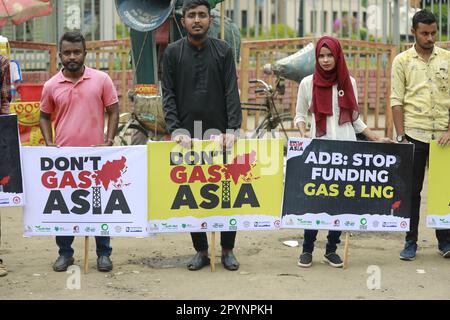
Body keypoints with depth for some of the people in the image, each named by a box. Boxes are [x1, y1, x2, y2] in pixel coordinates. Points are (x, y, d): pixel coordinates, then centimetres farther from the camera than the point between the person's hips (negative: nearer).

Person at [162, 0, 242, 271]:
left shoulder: (223, 50, 5)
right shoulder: (173, 53, 5)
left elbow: (232, 92, -1)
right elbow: (168, 95, 1)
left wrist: (232, 128, -12)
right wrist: (176, 129, -11)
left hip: (220, 135, 0)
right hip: (188, 136, 0)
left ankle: (228, 249, 14)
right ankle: (201, 251, 14)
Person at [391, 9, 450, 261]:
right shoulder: (402, 61, 3)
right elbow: (397, 101, 0)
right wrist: (401, 136, -6)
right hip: (414, 135, -1)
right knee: (411, 190, 4)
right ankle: (411, 242, 12)